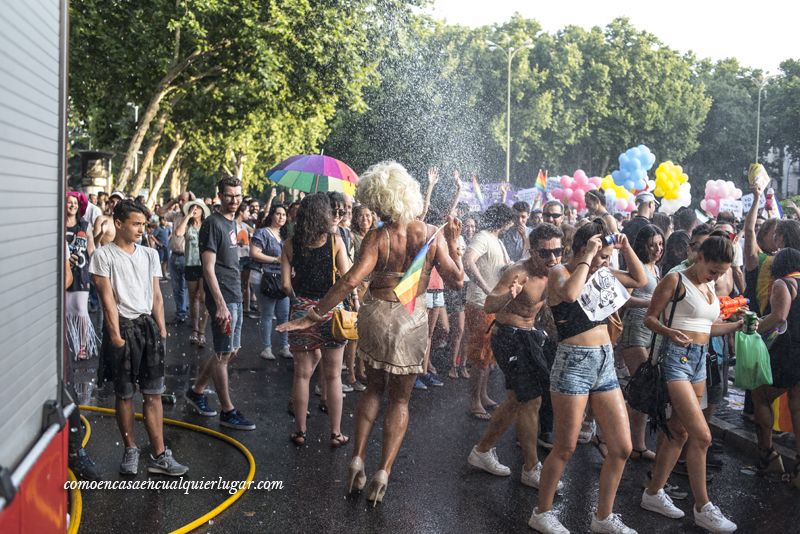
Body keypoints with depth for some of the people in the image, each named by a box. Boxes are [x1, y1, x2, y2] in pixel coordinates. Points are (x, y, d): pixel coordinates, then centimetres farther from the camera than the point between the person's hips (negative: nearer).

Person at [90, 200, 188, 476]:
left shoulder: (150, 254, 12)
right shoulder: (104, 255, -3)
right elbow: (107, 298, -8)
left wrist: (161, 330, 7)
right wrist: (116, 335, -13)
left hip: (148, 326, 4)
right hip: (122, 326, -4)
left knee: (153, 393, 2)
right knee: (124, 394, 5)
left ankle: (159, 455, 5)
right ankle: (130, 451, 19)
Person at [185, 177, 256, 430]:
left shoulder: (232, 223, 15)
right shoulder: (213, 224, -13)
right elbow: (209, 269, -17)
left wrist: (233, 300, 18)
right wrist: (221, 305, -22)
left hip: (235, 296, 9)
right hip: (222, 298, -9)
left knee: (231, 351, 15)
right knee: (224, 353, -2)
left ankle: (196, 391, 29)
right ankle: (227, 411, 7)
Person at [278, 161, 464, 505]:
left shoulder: (378, 237, -13)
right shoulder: (433, 235, -8)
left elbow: (351, 280, -21)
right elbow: (456, 280, -3)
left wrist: (315, 315, -18)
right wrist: (453, 243, 8)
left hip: (376, 316, 0)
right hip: (412, 321, 0)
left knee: (374, 388, 22)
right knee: (400, 399, 12)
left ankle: (357, 460, 13)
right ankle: (383, 473, 5)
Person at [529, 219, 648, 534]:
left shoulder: (602, 272, 10)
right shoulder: (560, 272, -9)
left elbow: (641, 280, 21)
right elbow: (570, 293, -33)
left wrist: (626, 248, 8)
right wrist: (587, 259, -22)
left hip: (605, 364, 7)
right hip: (574, 363, -7)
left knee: (622, 448, 7)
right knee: (566, 448, 3)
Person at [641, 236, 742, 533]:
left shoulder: (709, 286, 15)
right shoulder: (675, 281, -8)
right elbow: (650, 318, -9)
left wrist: (738, 325, 9)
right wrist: (670, 333, -27)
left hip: (699, 359, 8)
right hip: (676, 357, -8)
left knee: (679, 432, 10)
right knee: (702, 435, -11)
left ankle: (653, 494, 21)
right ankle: (702, 508, 1)